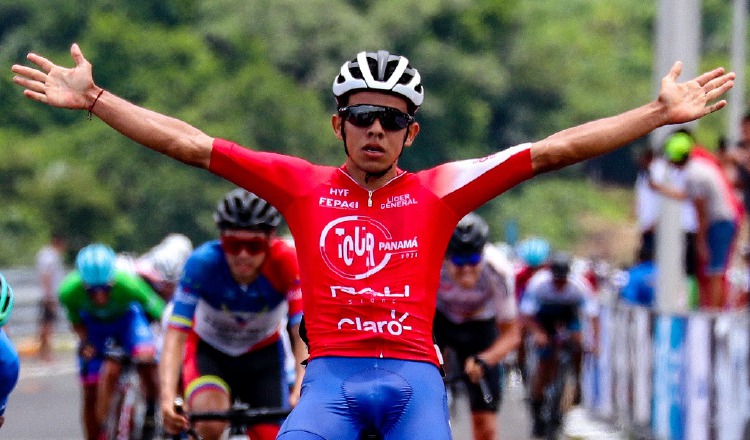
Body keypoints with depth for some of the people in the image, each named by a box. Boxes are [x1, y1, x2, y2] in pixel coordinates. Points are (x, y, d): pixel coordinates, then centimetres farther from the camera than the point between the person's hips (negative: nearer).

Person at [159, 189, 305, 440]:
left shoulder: (286, 264, -30)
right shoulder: (203, 263, -31)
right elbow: (175, 335, -35)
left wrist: (301, 390, -51)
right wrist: (167, 399, -49)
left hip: (263, 354, 2)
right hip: (208, 351, -2)